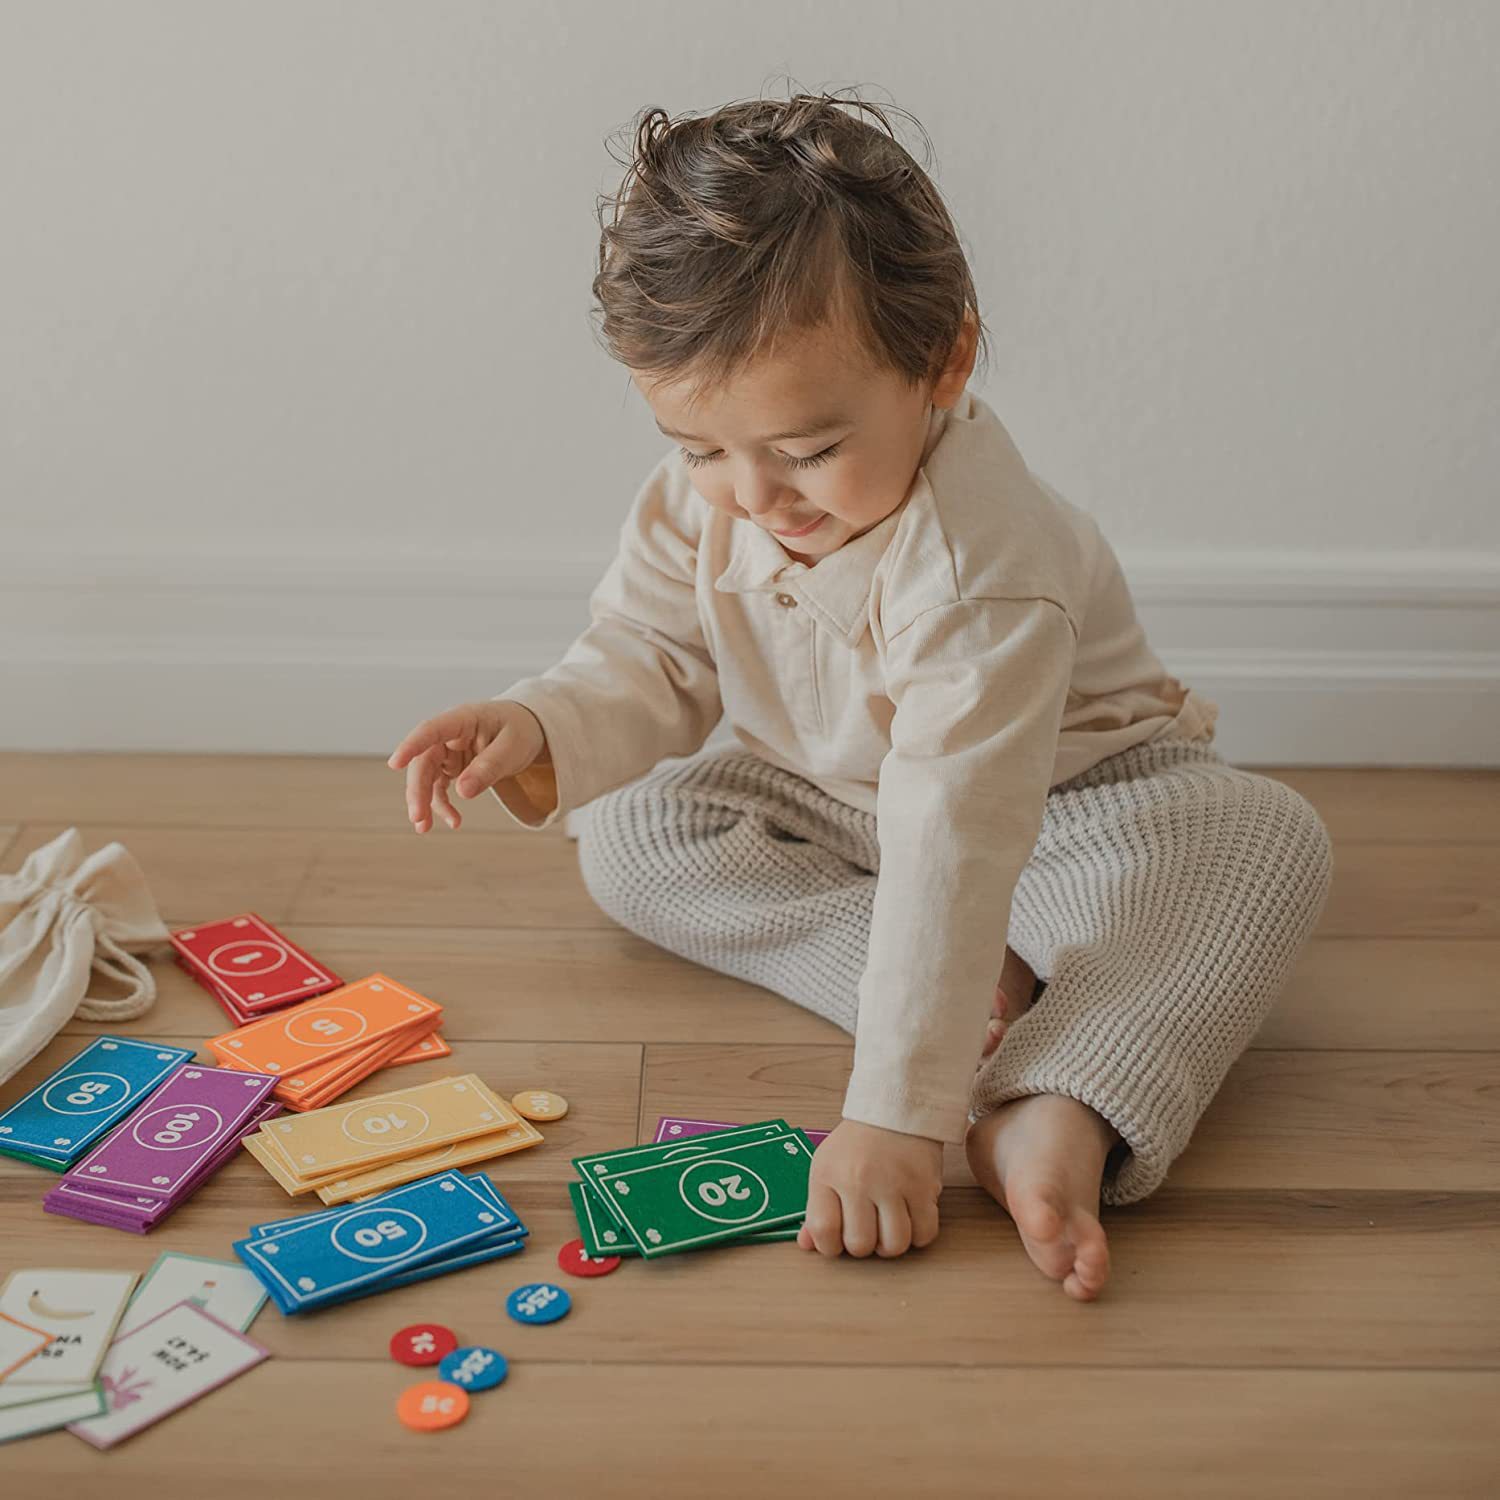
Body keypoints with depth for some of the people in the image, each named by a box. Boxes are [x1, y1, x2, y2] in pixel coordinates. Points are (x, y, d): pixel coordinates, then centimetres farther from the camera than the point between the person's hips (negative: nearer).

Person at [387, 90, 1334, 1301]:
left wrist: (897, 1113, -45)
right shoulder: (698, 499, -19)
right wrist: (541, 729, -31)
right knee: (629, 836, -15)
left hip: (1062, 798, -5)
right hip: (832, 800, 6)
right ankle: (980, 973, -24)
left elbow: (955, 843, -43)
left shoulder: (978, 560, -39)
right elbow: (648, 664, -7)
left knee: (1271, 841, -31)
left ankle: (1061, 1117, -47)